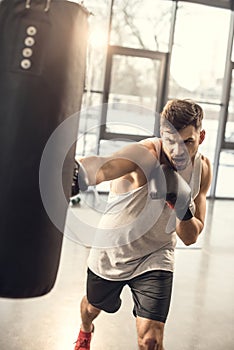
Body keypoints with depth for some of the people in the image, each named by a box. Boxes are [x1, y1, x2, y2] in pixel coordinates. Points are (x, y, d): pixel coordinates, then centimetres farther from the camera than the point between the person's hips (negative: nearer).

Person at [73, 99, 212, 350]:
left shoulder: (202, 169, -12)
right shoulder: (145, 155, -29)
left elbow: (190, 237, -7)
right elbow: (105, 165, -55)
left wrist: (183, 207, -28)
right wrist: (81, 172, -79)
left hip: (155, 258, 2)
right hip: (111, 252, -1)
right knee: (93, 306, 26)